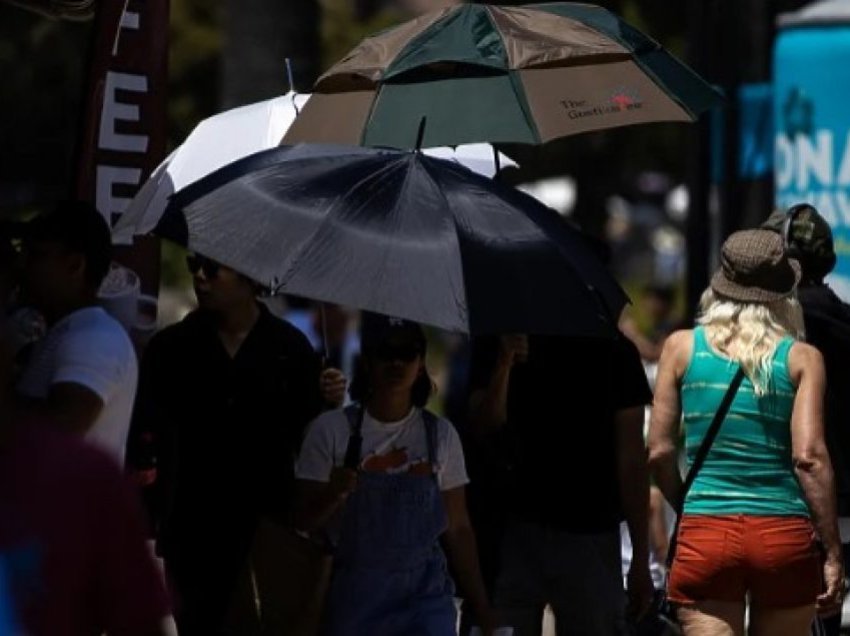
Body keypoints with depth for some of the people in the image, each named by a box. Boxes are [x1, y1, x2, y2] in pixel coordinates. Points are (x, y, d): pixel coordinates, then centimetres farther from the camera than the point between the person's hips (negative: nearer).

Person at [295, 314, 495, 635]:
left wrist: (483, 610, 6)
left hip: (424, 596, 1)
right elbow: (303, 520, 0)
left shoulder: (440, 435, 4)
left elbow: (458, 529, 9)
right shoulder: (331, 430, -2)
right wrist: (334, 493, -21)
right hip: (353, 596, 0)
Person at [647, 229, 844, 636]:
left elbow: (659, 452, 3)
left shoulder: (682, 347, 5)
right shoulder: (802, 359, 2)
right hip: (785, 537, 1)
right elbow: (809, 456, -6)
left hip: (704, 536, 0)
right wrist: (833, 553, -3)